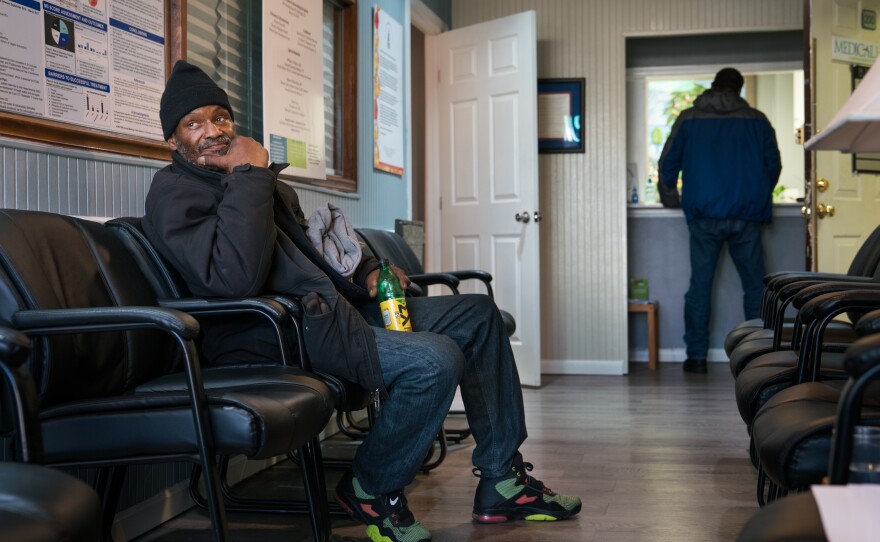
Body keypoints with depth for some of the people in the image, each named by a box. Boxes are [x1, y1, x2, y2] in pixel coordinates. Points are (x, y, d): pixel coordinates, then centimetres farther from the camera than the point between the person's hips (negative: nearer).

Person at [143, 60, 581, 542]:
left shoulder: (268, 184, 20)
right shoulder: (174, 193, -8)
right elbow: (236, 278, -27)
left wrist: (365, 276, 11)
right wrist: (250, 176, -19)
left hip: (328, 308, 10)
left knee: (478, 314, 10)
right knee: (435, 360, -28)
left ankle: (501, 482, 12)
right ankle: (372, 489, -2)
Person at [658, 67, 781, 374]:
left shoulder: (688, 119, 7)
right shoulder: (756, 121, 8)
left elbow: (668, 164, 8)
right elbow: (773, 165, 12)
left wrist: (671, 199, 24)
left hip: (703, 215, 0)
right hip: (746, 217, 0)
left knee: (700, 285, 4)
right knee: (754, 286, 6)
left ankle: (696, 355, 4)